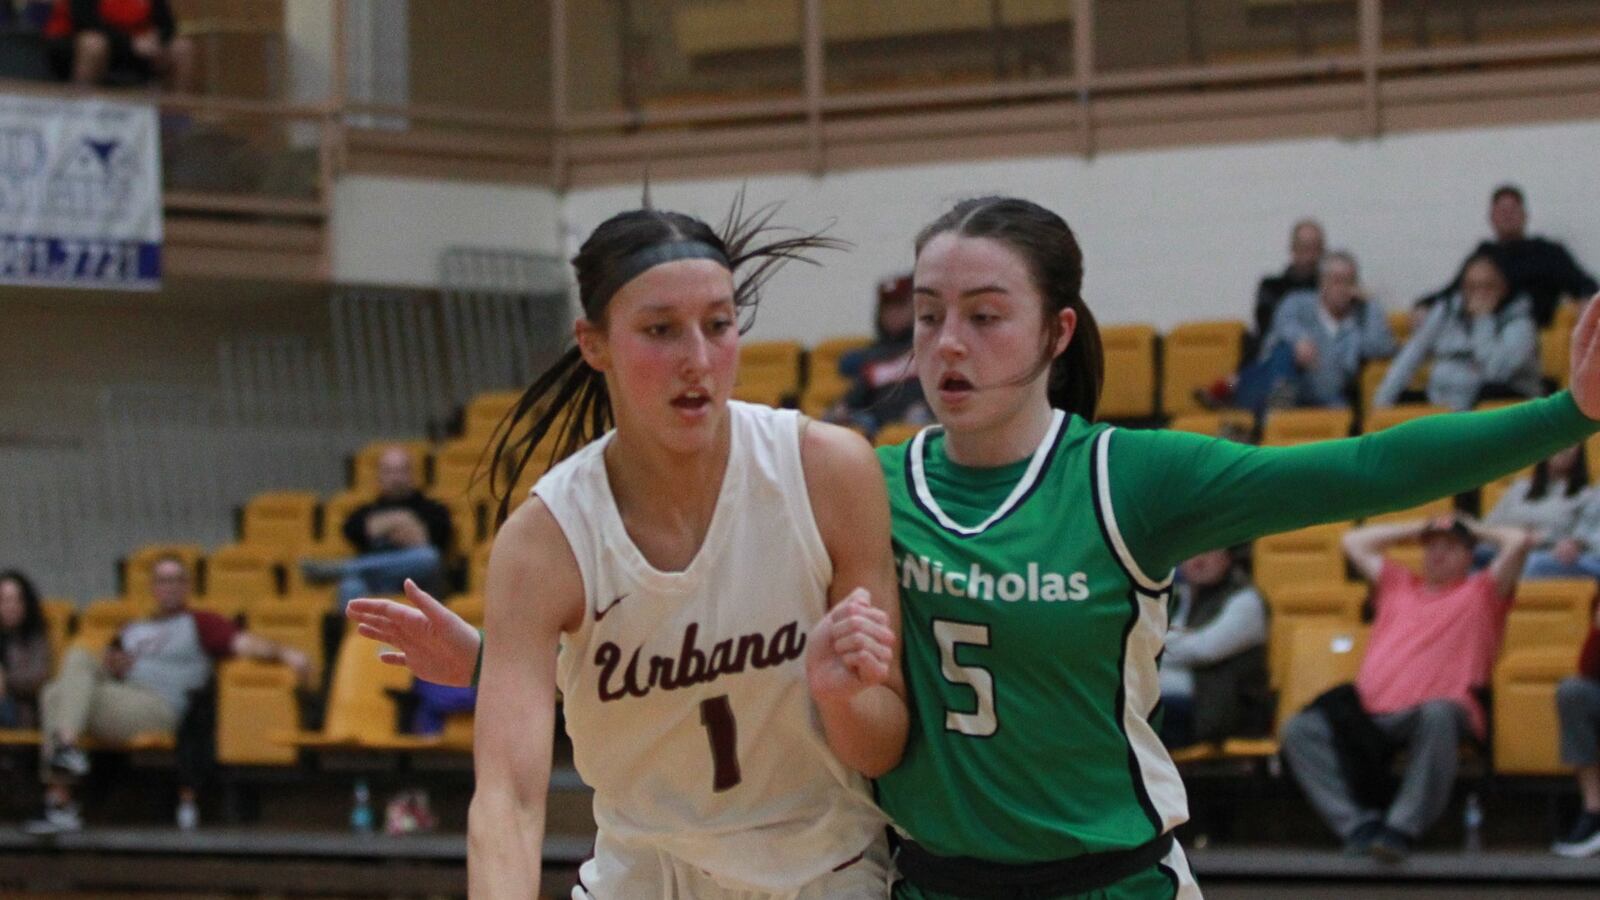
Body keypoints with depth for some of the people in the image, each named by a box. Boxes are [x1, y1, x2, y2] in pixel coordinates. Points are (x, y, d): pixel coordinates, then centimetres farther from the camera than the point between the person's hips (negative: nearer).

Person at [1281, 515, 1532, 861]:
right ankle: (1359, 824, -28)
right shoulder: (1398, 585, 33)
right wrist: (1418, 529, 41)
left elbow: (1518, 542, 6)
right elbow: (1354, 542, 41)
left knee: (1438, 715, -42)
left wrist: (1477, 531, 25)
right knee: (1301, 728, -20)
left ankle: (1402, 829, -40)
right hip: (1368, 714, 5)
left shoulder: (1480, 593, 18)